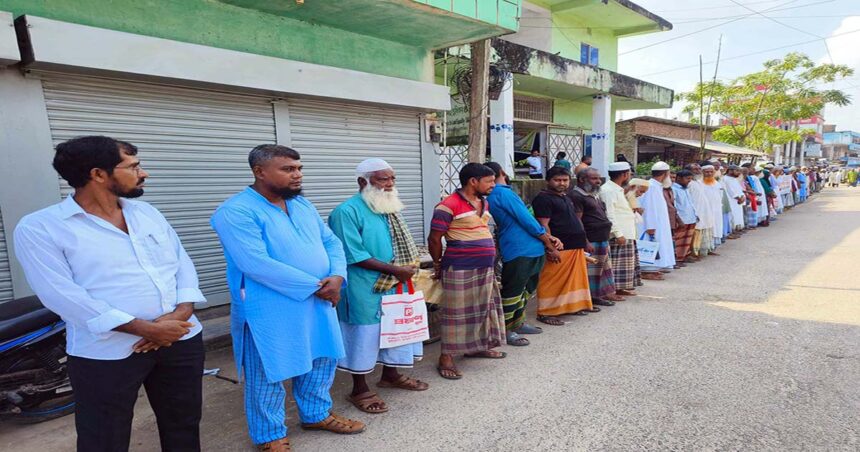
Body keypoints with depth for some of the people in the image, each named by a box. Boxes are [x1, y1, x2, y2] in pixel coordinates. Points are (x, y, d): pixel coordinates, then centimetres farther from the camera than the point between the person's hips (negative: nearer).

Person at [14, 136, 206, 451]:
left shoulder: (147, 212, 11)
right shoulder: (39, 228, -8)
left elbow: (182, 263, 7)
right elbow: (63, 296, -17)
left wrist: (181, 313, -12)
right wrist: (147, 328, -20)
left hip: (181, 340, 5)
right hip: (108, 353, -5)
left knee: (184, 426, 18)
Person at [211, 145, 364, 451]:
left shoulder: (303, 204, 9)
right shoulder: (236, 212, -17)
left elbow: (331, 241, 9)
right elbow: (258, 264, -26)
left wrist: (336, 276, -12)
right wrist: (314, 286, -21)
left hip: (319, 303, 8)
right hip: (270, 311, -7)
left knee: (321, 360, 19)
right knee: (270, 374, 7)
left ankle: (317, 414, 41)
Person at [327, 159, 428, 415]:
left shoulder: (390, 208, 11)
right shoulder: (348, 211, -17)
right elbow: (354, 255, -22)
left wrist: (407, 269, 4)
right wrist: (394, 269, -21)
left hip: (394, 286, 9)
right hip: (365, 290, -8)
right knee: (364, 334, 3)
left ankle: (390, 375, 40)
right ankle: (360, 391, 21)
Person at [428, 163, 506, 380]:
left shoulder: (484, 203, 11)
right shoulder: (448, 206, -16)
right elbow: (434, 239, -11)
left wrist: (489, 258, 18)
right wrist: (439, 265, 0)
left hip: (484, 267, 8)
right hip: (460, 268, -8)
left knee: (482, 307, 18)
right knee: (457, 312, -3)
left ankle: (477, 346, 35)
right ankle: (446, 358, 6)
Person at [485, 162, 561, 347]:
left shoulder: (497, 195, 17)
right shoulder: (503, 193, -14)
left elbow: (526, 219, 18)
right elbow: (527, 221, -15)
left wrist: (548, 238, 10)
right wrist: (550, 246, -6)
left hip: (531, 250, 10)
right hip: (519, 251, -10)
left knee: (526, 289, 20)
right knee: (513, 292, -1)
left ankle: (517, 323, 31)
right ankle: (505, 330, 8)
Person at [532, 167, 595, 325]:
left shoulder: (566, 198, 20)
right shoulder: (543, 198, -10)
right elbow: (543, 225, -17)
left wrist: (583, 241, 23)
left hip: (576, 247, 10)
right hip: (559, 248, -10)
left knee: (575, 279, 16)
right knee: (552, 281, -6)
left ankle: (572, 306, 29)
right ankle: (545, 312, 1)